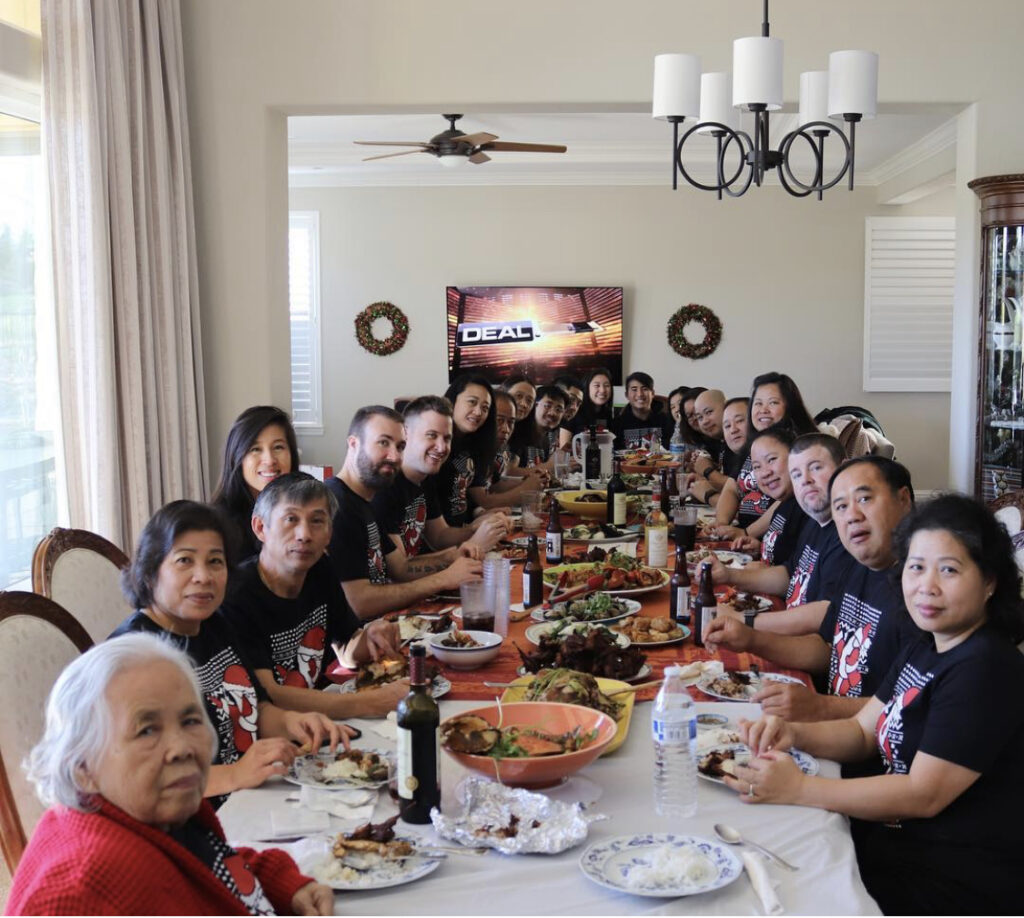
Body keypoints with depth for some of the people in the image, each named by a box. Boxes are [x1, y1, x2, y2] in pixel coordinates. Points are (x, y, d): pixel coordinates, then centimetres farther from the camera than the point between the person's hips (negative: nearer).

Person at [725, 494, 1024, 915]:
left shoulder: (987, 669, -21)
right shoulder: (923, 649, 9)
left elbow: (924, 795, -24)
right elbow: (862, 731, 13)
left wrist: (799, 789, -23)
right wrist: (795, 734, -7)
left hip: (959, 877, -8)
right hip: (899, 838, 8)